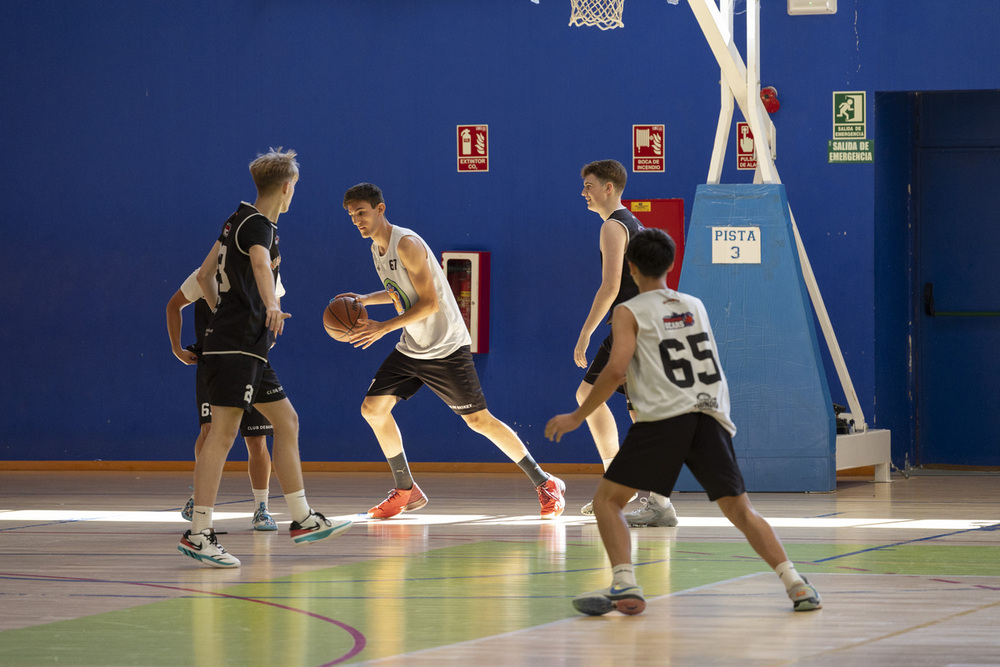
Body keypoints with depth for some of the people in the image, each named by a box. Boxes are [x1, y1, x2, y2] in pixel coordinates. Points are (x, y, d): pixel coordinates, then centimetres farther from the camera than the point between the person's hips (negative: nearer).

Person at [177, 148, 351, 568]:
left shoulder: (239, 221, 17)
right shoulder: (258, 225, -13)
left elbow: (205, 274, 25)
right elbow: (261, 264, -36)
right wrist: (271, 305, -53)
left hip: (248, 349, 10)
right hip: (235, 347, -10)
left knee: (286, 421, 14)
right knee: (223, 433, -13)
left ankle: (302, 519, 19)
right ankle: (198, 534, -16)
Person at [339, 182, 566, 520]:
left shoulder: (407, 244, -20)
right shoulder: (377, 248, 9)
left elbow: (429, 303, -23)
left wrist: (383, 328, -25)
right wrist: (363, 300, 8)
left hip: (446, 349, -9)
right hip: (410, 349, 9)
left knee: (478, 419, -7)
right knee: (373, 407, -1)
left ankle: (545, 483, 3)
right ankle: (406, 491, 11)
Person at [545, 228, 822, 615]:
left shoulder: (629, 312, 8)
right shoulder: (696, 306, 24)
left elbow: (617, 369, -5)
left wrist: (577, 417, 2)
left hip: (665, 415, -4)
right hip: (711, 414, 4)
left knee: (607, 499, 5)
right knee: (740, 512, 8)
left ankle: (624, 586, -13)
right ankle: (795, 584, -7)